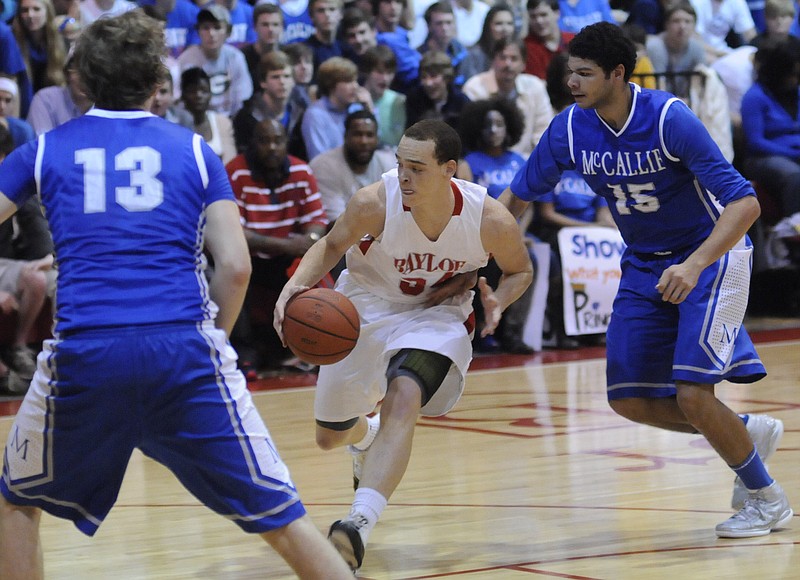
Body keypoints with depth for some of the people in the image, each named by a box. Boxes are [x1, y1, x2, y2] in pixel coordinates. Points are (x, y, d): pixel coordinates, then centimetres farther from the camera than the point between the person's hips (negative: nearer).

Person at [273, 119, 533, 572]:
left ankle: (361, 524, -41)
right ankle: (367, 437, 57)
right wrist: (296, 285, -28)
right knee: (330, 435, 17)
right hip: (364, 312, 2)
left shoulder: (490, 219, -24)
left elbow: (520, 270, -2)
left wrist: (498, 301, -24)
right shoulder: (375, 203, -27)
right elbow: (331, 246, -8)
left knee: (403, 400, -33)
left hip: (436, 315, -2)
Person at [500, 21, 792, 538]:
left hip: (712, 253, -6)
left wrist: (693, 265, -41)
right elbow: (518, 197, 5)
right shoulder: (568, 131, -11)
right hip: (645, 265, 6)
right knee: (629, 400, 1)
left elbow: (744, 203, -29)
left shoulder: (670, 119, -26)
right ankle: (748, 432, 23)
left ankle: (765, 496, 5)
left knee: (692, 394, -18)